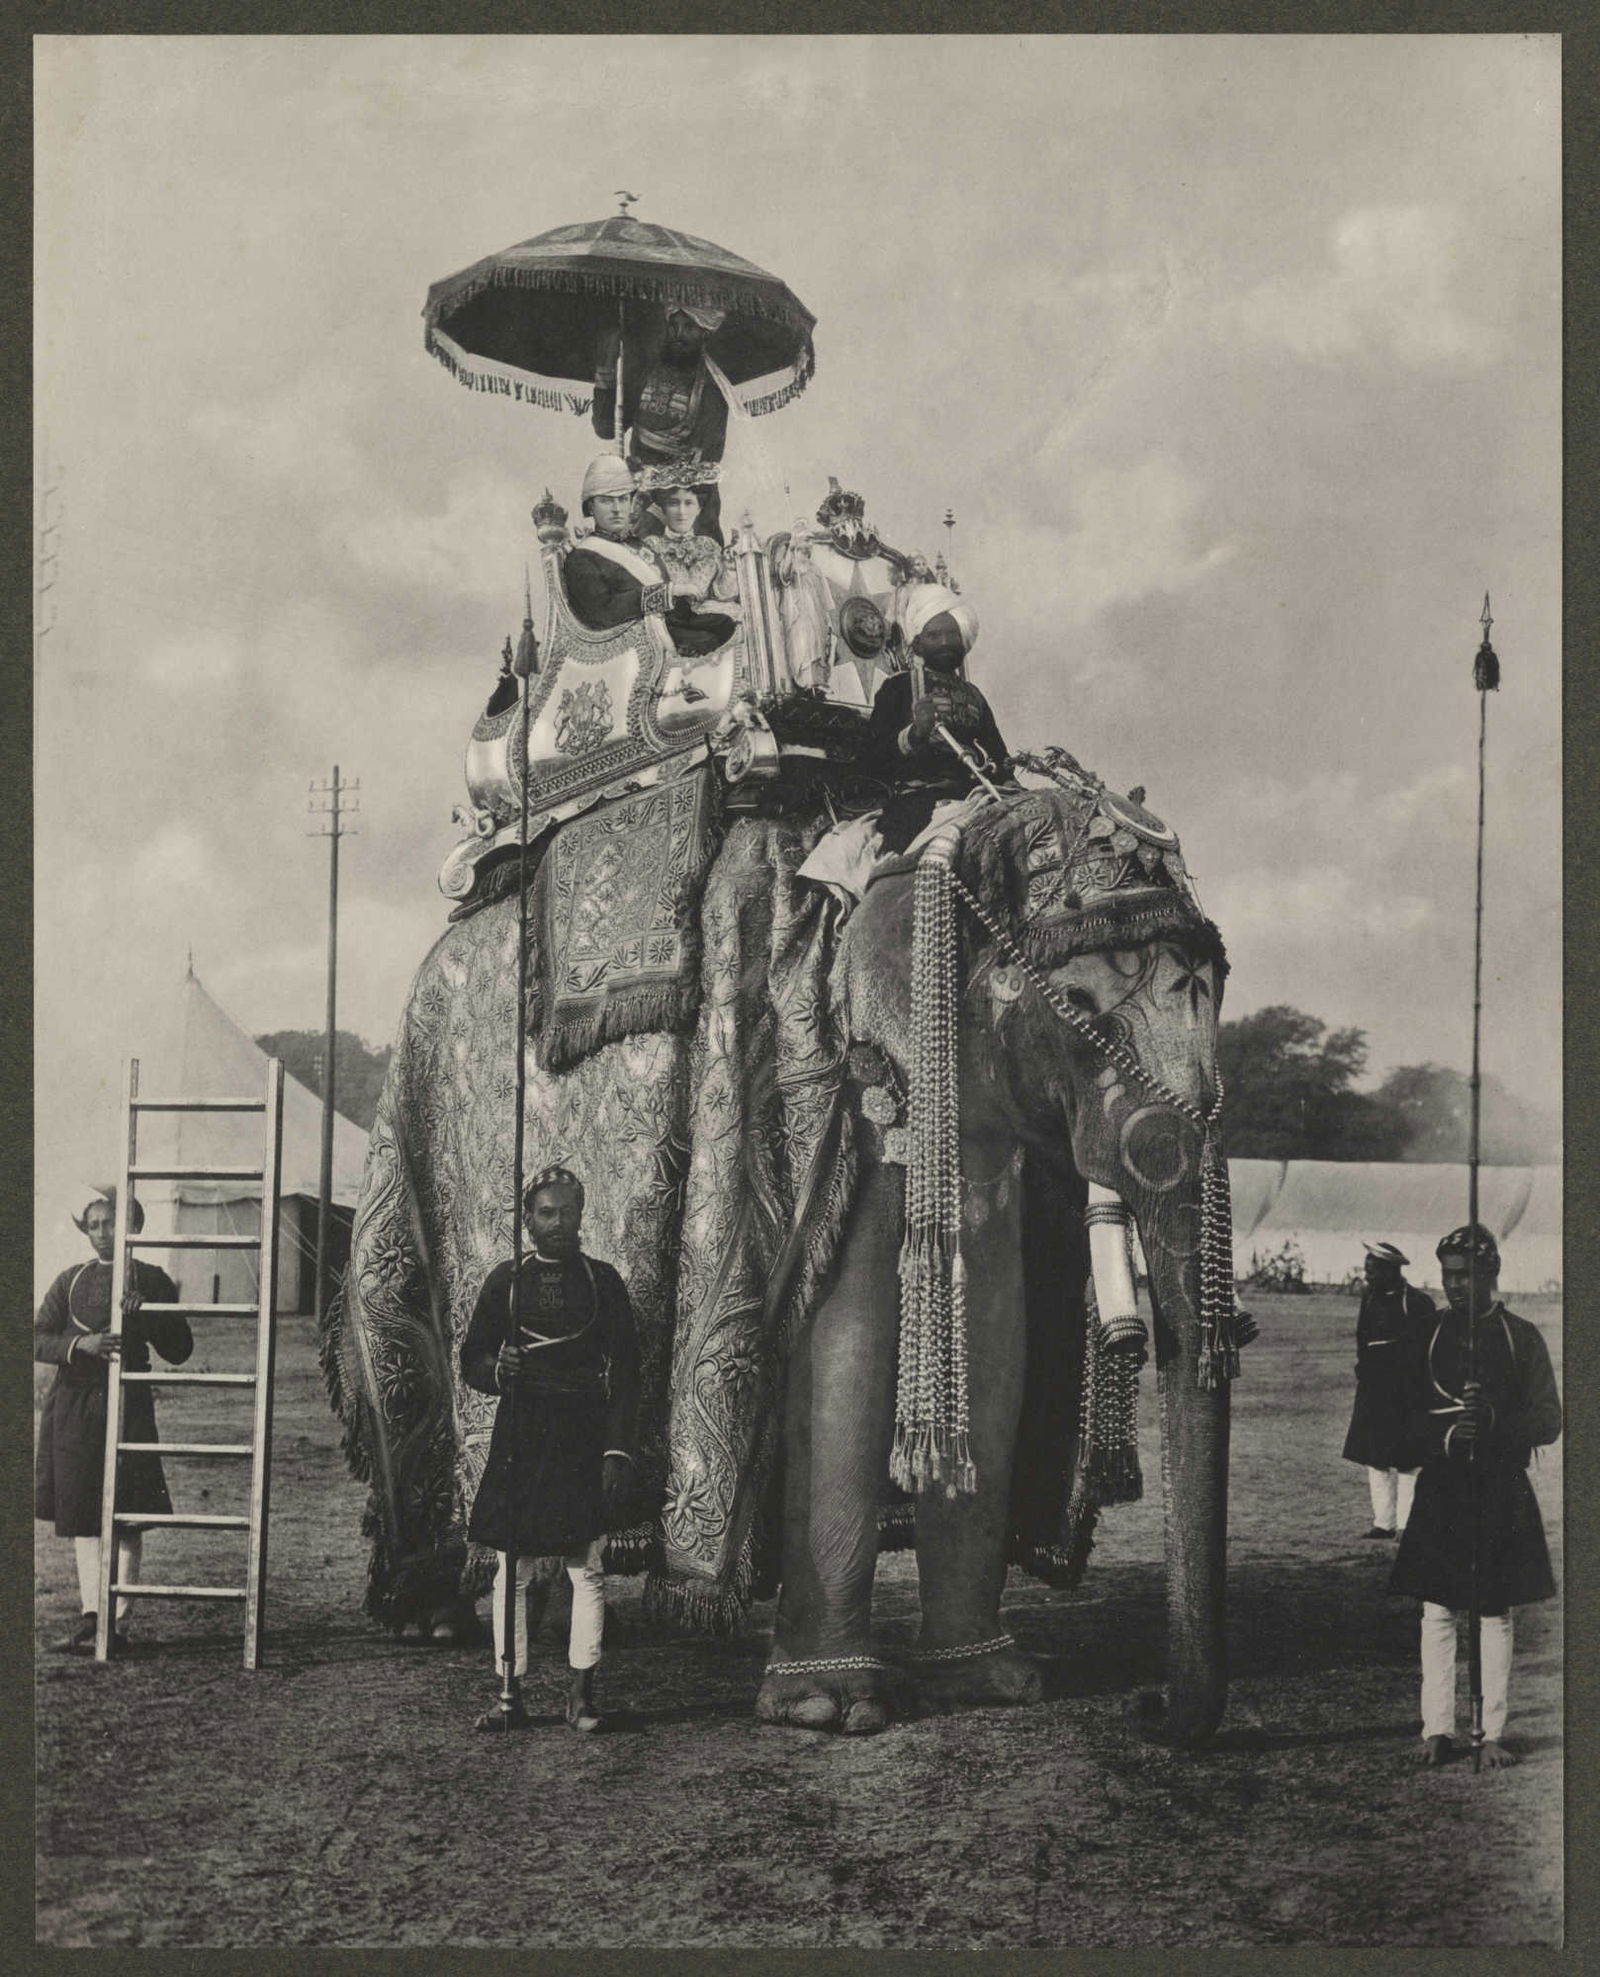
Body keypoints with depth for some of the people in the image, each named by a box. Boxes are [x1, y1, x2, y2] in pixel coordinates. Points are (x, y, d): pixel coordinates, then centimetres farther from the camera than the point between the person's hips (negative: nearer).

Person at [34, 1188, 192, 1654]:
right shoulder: (71, 1281, 7)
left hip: (128, 1405, -2)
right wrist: (80, 1345, -16)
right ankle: (91, 1616, 8)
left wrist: (146, 1315, -15)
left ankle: (118, 1621, 0)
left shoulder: (151, 1281, 3)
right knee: (81, 1517, 4)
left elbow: (180, 1352, 1)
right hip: (74, 1406, 3)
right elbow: (37, 1340, 1)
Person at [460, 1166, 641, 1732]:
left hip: (583, 1440, -1)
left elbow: (625, 1372, 2)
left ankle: (582, 1691, 7)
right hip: (520, 1440, 1)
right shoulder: (506, 1280, 5)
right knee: (512, 1570, 2)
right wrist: (497, 1369, -16)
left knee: (586, 1568, 0)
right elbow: (472, 1362, 7)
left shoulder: (602, 1280, 4)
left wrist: (618, 1449, -6)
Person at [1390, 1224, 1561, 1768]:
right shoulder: (1429, 1335, 6)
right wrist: (1446, 1434, -14)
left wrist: (1495, 1420, -19)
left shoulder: (1522, 1337, 0)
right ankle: (1437, 1729, 7)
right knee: (1437, 1610, 0)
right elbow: (1408, 1420, 6)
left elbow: (1549, 1422, -2)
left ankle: (1493, 1734, 9)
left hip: (1501, 1493, -1)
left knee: (1497, 1614, 4)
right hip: (1441, 1489, 1)